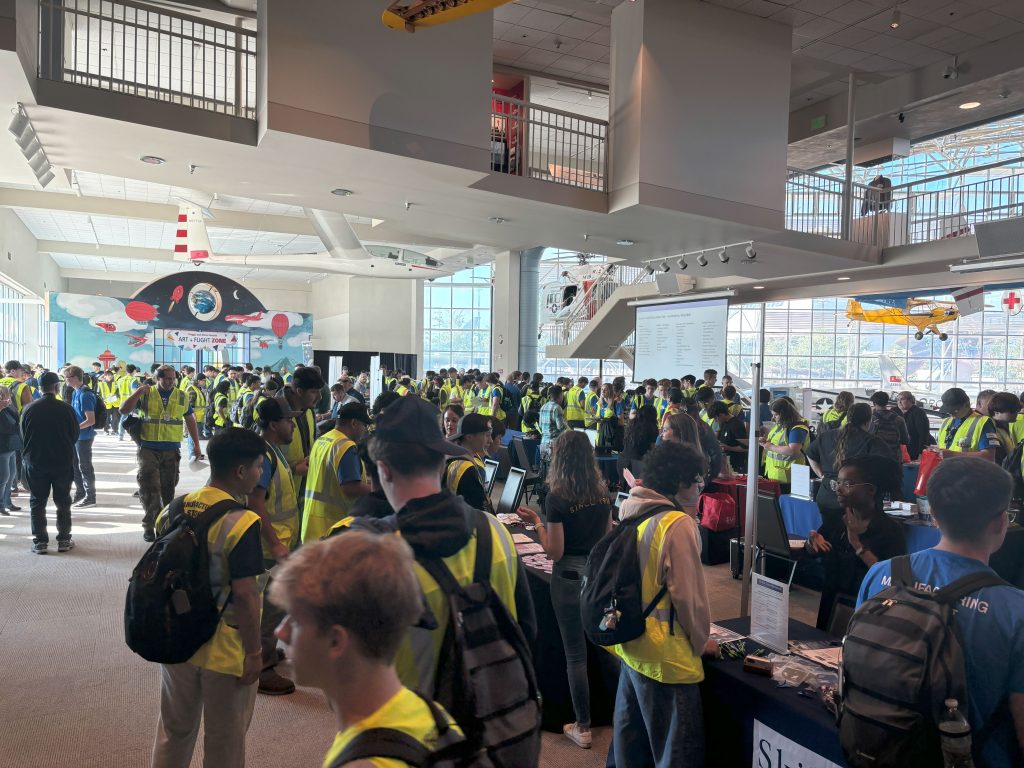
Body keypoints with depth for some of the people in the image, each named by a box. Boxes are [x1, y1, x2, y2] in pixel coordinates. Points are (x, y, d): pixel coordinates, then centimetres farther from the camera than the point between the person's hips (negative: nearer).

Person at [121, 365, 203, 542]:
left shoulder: (182, 397, 7)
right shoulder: (146, 395, 1)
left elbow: (190, 420, 15)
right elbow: (124, 410, -6)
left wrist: (196, 445, 13)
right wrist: (138, 392, -18)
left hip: (172, 450, 2)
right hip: (148, 449, -2)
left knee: (168, 488, 10)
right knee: (149, 488, -5)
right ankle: (149, 525, 4)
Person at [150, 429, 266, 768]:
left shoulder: (172, 510, -2)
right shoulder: (241, 523, -23)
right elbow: (244, 594, -23)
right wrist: (254, 652, -13)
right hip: (225, 648, -6)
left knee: (174, 727, 25)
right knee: (224, 739, 14)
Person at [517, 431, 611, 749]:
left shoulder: (557, 497, -17)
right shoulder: (602, 491, 0)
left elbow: (554, 552, -15)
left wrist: (536, 521, -5)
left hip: (570, 578, -5)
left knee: (575, 654, 7)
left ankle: (583, 728, 18)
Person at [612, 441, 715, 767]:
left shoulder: (630, 511, 2)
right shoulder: (679, 524, -21)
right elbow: (688, 593, -17)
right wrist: (701, 641, -1)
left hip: (630, 643, 8)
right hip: (665, 655, -8)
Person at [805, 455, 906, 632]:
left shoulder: (890, 529, -16)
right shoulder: (836, 521, 0)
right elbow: (812, 552, 5)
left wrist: (858, 545, -29)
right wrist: (812, 540, -16)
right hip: (830, 605, 6)